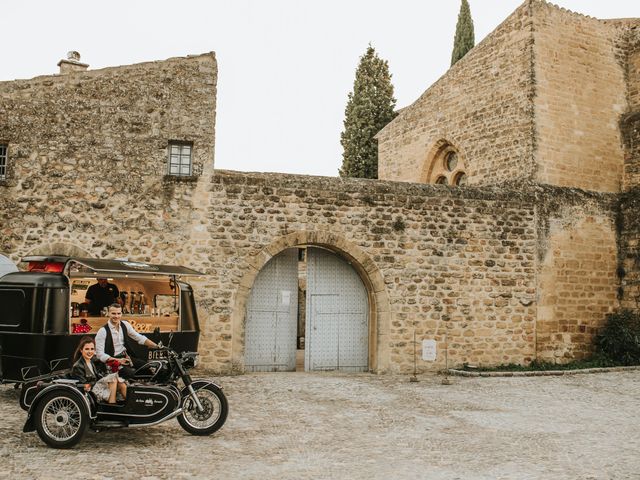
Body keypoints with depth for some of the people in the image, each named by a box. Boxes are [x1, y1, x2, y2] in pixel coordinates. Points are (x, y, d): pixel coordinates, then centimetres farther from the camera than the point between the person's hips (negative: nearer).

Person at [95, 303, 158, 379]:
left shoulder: (125, 325, 4)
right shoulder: (103, 331, -12)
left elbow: (140, 338, 10)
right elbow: (100, 354, -14)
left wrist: (157, 346, 1)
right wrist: (118, 360, -24)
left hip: (126, 357, 6)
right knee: (130, 373, -29)